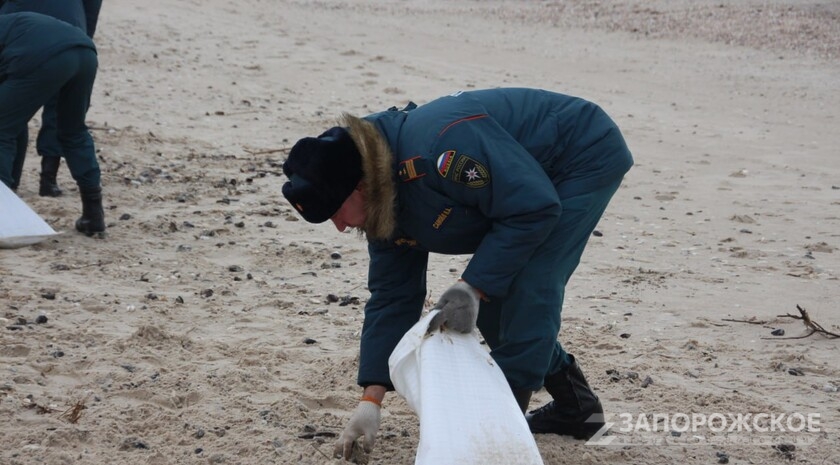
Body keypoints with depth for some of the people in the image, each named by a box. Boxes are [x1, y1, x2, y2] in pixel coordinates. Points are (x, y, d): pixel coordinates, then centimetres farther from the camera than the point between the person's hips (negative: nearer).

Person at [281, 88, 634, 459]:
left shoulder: (441, 145, -38)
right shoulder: (383, 204, -7)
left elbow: (534, 209, -34)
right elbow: (391, 298, -2)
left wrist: (472, 287, -32)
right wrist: (370, 400, -6)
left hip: (588, 157, -9)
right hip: (531, 178, 9)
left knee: (527, 291, -20)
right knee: (491, 300, 6)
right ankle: (577, 406, 20)